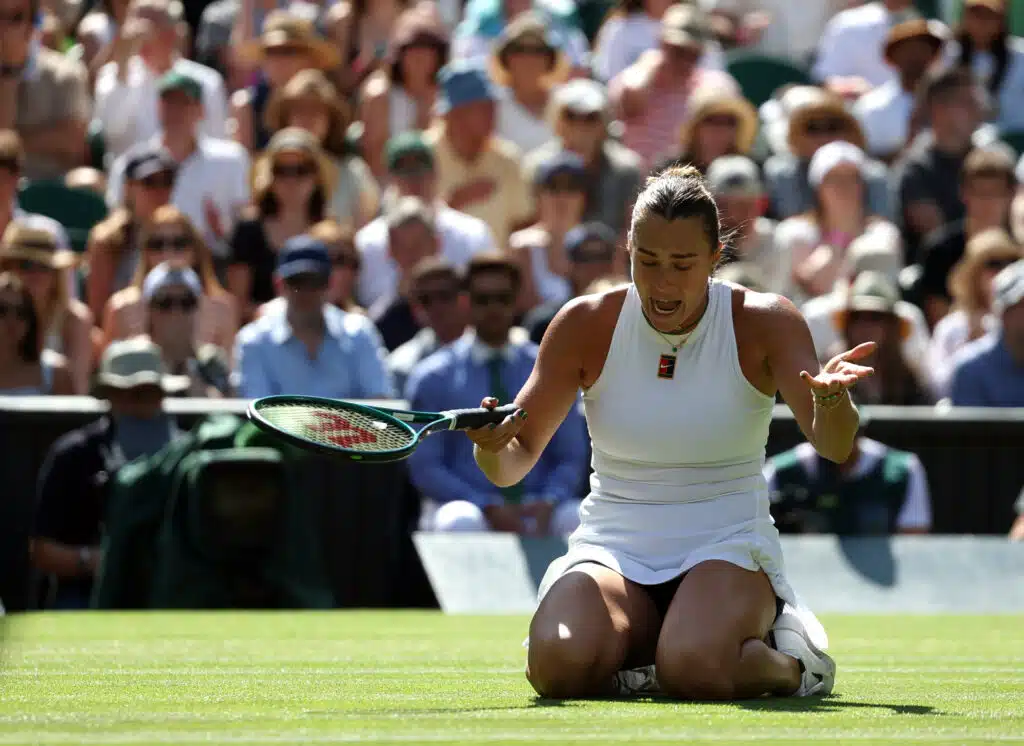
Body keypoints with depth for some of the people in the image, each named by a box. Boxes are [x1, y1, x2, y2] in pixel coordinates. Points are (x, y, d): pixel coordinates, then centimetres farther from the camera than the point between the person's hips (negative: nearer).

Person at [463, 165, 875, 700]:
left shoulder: (764, 323, -5)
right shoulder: (586, 324, -2)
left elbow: (833, 446, -16)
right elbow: (513, 464, -1)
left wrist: (830, 398, -41)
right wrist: (492, 447, -27)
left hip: (727, 548, -2)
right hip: (611, 550, 2)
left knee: (695, 669, -35)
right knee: (560, 666, -32)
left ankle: (786, 660, 0)